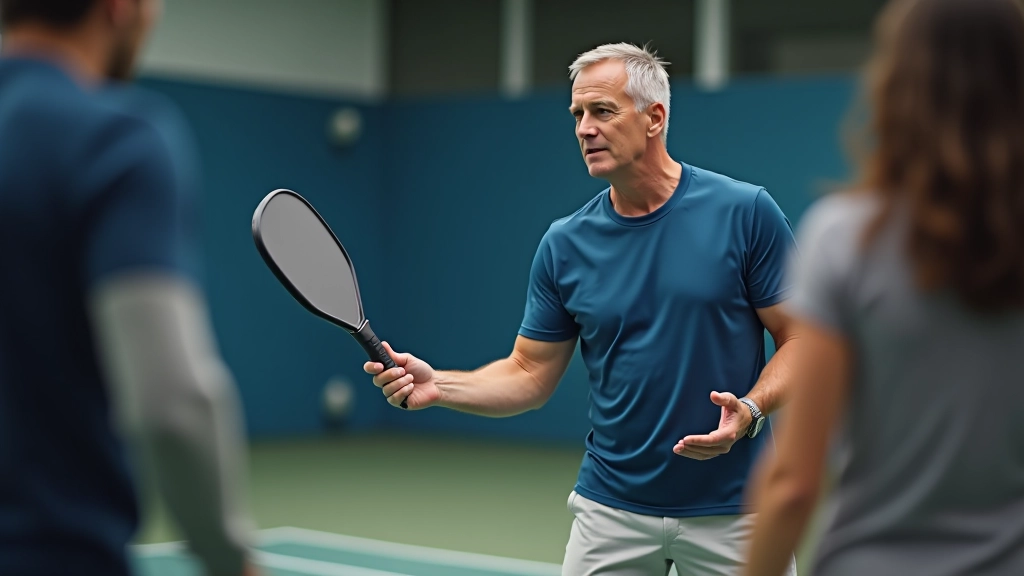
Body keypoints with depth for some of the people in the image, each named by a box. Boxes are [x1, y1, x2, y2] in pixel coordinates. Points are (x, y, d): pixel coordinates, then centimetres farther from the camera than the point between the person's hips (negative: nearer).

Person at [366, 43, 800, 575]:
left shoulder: (745, 212, -8)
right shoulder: (564, 244, 0)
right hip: (612, 509, 2)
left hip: (731, 511, -2)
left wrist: (749, 412, -21)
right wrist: (438, 386, -11)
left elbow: (802, 339, -5)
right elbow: (530, 374, 4)